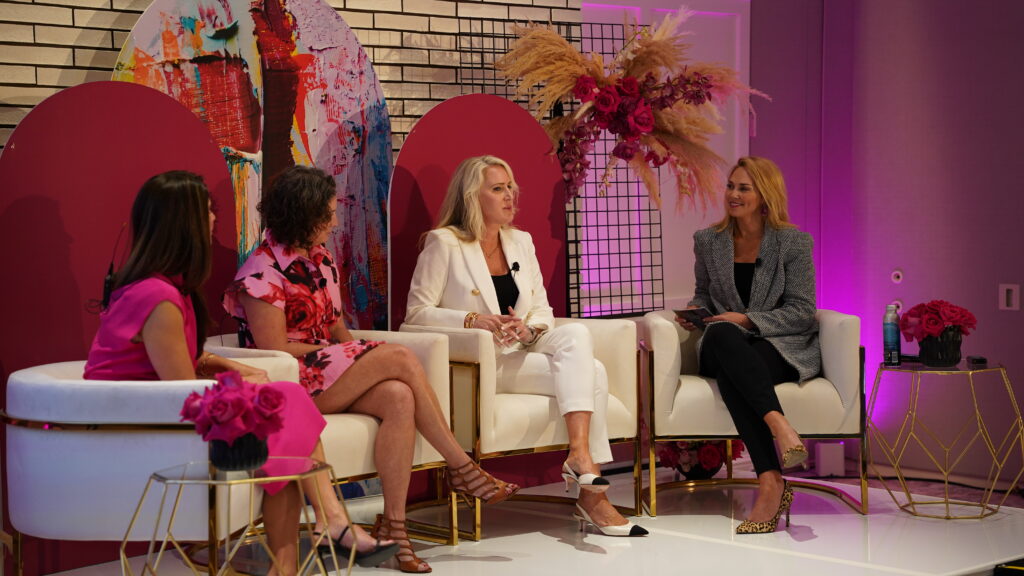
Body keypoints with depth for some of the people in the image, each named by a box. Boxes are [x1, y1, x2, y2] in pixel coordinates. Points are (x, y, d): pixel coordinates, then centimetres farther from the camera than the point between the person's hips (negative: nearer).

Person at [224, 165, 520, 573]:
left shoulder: (321, 260, 16)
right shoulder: (263, 272, -10)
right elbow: (274, 349, -14)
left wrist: (356, 357, -3)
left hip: (331, 375, 7)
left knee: (399, 397, -27)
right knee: (399, 357, -25)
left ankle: (393, 524, -29)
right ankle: (461, 468, -15)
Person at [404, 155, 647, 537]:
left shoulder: (521, 241, 18)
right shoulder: (444, 243, 0)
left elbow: (542, 311, 14)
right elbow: (417, 312, -7)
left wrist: (528, 329, -10)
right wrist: (472, 320, -22)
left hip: (521, 353, 6)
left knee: (577, 335, -27)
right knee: (589, 371, -25)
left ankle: (580, 453, -36)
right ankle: (592, 496, -31)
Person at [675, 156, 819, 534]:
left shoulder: (794, 242, 2)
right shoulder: (707, 241, 13)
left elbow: (802, 312, -2)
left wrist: (747, 319, -14)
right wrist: (694, 312, 1)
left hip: (782, 348, -2)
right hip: (727, 348, 2)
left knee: (730, 374, -38)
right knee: (719, 334, -38)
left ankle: (770, 483, -46)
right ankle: (778, 424, -53)